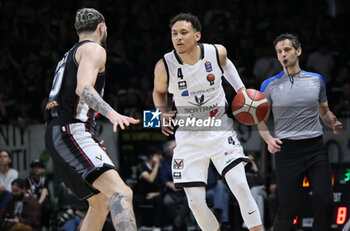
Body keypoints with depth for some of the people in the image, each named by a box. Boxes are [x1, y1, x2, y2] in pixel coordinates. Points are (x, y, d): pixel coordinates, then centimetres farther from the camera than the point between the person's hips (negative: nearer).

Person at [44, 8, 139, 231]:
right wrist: (111, 113, -34)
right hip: (72, 131, -10)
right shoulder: (94, 49, -1)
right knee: (121, 193, -28)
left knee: (101, 203, 20)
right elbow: (83, 88, -19)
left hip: (57, 133, 10)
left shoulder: (69, 55, 29)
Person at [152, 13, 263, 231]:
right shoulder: (164, 66, -13)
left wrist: (241, 89, 8)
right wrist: (162, 114, -8)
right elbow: (159, 92, 9)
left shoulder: (217, 52, -10)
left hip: (221, 130, 0)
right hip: (189, 136, 0)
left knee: (240, 186, -16)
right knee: (196, 202, -4)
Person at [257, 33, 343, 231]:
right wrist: (269, 139, -10)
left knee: (325, 203, -8)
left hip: (316, 148, 2)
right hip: (287, 150, -2)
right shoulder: (270, 86, 3)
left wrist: (333, 123, -1)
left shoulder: (316, 80, 11)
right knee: (287, 210, -5)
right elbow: (261, 119, 9)